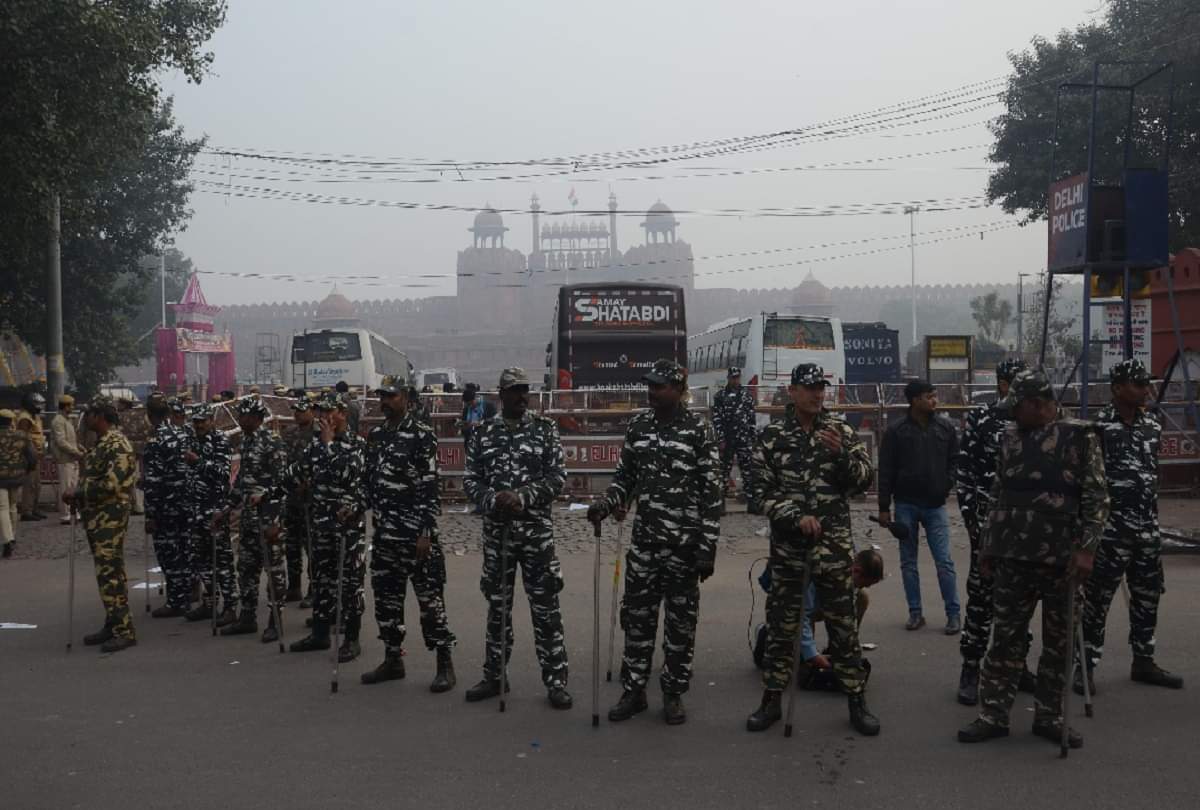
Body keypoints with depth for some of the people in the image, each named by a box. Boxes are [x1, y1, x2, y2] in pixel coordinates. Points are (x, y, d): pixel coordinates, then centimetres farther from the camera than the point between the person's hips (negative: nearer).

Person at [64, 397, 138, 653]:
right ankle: (112, 625, 20)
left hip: (110, 518, -10)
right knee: (107, 572, 13)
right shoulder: (102, 443, 16)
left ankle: (124, 631, -8)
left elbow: (110, 484, -23)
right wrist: (79, 495, 3)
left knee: (110, 574, -10)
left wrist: (78, 494, -12)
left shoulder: (117, 445, -15)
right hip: (98, 517, 10)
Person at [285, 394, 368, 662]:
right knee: (321, 578, 12)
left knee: (351, 580, -2)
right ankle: (320, 633, 22)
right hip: (322, 521, 6)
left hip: (350, 522, -6)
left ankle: (351, 639, 4)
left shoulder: (358, 444, -8)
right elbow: (294, 475, 15)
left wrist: (329, 442, -16)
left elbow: (342, 474, -23)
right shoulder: (317, 444, 10)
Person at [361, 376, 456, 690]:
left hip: (415, 532, -7)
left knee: (429, 597, -3)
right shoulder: (375, 435, 11)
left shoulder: (422, 435, -10)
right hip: (384, 532, 7)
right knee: (385, 596, 12)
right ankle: (393, 660, 24)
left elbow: (430, 488, -13)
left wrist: (426, 534, -17)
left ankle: (445, 664, 4)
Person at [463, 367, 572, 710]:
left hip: (537, 530, -2)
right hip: (496, 530, 2)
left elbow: (558, 476, -4)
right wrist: (491, 500, -15)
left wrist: (523, 498, -17)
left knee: (545, 606, -1)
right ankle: (494, 676, 22)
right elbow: (470, 479, 5)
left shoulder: (545, 429, 1)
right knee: (497, 605, 11)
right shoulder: (483, 431, 6)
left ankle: (556, 680, 6)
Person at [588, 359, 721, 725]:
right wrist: (605, 504, -6)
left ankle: (673, 693, 18)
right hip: (644, 540, 4)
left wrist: (708, 547, -11)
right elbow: (625, 477, 14)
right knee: (637, 616, 7)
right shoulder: (638, 425, 7)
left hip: (684, 543, -4)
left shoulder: (698, 429, -7)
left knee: (680, 621, 6)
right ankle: (633, 691, 18)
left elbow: (711, 492, -7)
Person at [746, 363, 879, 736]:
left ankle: (857, 701, 14)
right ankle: (772, 701, 19)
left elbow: (864, 480, 0)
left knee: (843, 623, 4)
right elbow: (764, 492, -2)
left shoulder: (841, 431, 3)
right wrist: (797, 517, -15)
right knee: (780, 624, 8)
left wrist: (841, 453, -17)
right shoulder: (771, 436, 1)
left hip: (834, 545, 0)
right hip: (787, 545, 0)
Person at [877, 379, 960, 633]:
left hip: (935, 505, 0)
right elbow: (886, 471, -2)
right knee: (908, 562, 7)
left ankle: (953, 613, 5)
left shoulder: (945, 428, 2)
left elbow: (954, 460, 11)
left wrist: (947, 486, -3)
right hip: (905, 505, 0)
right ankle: (915, 613, 16)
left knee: (944, 561, -3)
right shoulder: (896, 431, -4)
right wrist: (884, 507, -3)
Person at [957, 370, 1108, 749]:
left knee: (1059, 640, 6)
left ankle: (1049, 716, 18)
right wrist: (987, 544, 15)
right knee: (1006, 636, 4)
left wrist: (1086, 548, -15)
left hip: (1061, 559, -3)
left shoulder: (1079, 437, -4)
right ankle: (993, 715, 10)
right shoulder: (1011, 438, 10)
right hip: (1013, 556, 3)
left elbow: (1096, 497, -7)